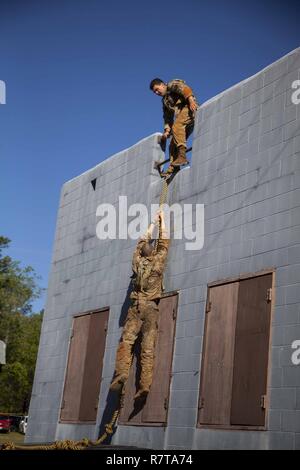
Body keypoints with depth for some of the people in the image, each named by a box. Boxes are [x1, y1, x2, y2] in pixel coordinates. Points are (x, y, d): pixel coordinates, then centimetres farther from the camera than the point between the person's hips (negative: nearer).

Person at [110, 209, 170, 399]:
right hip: (151, 307, -1)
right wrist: (162, 220, 24)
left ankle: (121, 372, -24)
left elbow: (144, 240, 22)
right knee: (148, 347, -6)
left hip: (136, 306, 1)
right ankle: (145, 384, -12)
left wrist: (154, 222, 33)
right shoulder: (158, 261, 2)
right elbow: (164, 241, 14)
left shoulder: (138, 261, 8)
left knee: (126, 340, -4)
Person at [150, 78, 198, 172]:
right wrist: (167, 130, 10)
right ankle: (173, 168, -5)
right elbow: (167, 117, 26)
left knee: (177, 126, -33)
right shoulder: (165, 101, 33)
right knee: (173, 144, 0)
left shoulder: (172, 84, 11)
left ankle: (182, 156, -44)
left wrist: (191, 100, -26)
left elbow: (184, 88, -9)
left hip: (189, 107, -9)